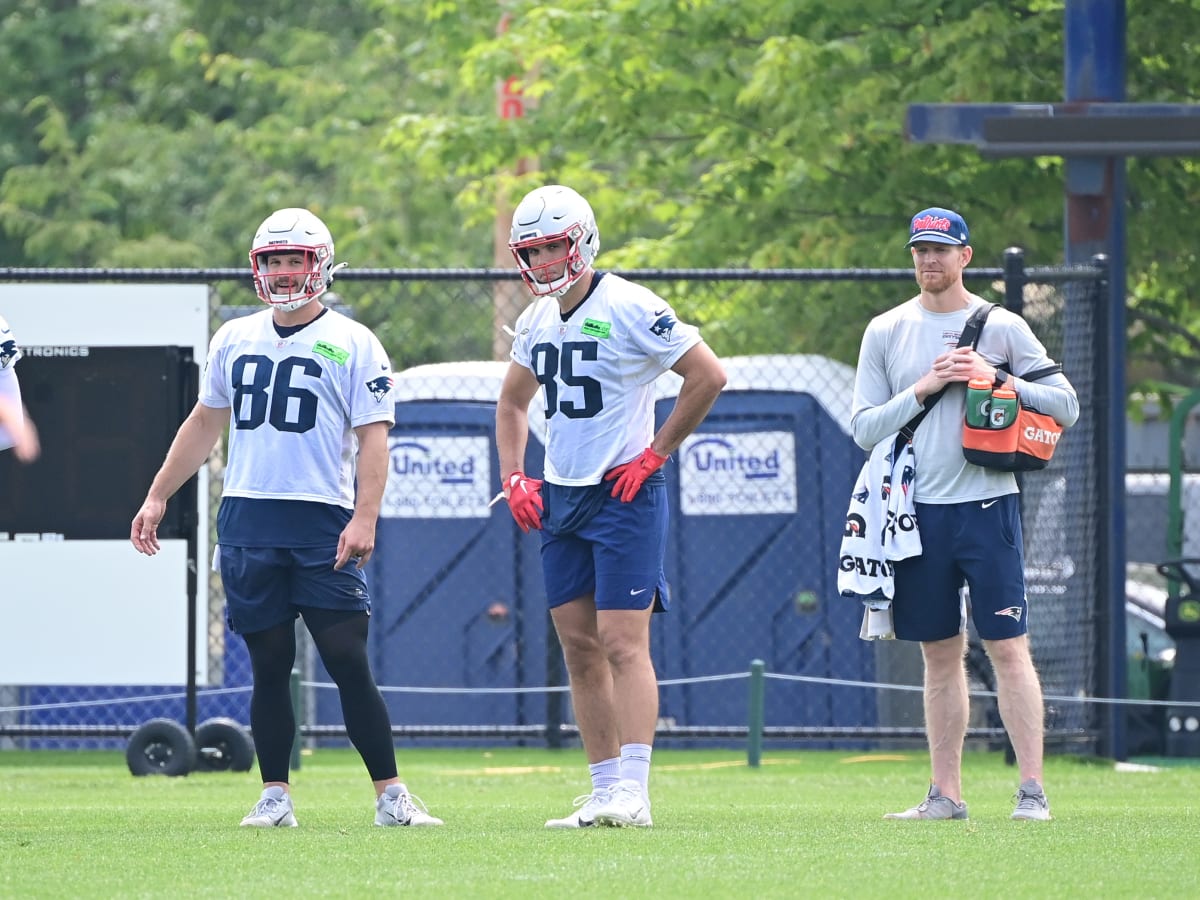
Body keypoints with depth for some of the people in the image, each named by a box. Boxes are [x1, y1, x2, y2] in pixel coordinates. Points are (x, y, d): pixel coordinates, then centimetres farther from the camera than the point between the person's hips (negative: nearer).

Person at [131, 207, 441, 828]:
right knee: (269, 665, 5)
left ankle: (390, 795, -4)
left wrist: (364, 517, -15)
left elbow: (373, 436, -4)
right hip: (247, 520, 4)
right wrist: (158, 497, 21)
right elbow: (204, 424, 24)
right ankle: (275, 796, 9)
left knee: (349, 662, -7)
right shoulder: (235, 340, 15)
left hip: (322, 521, -4)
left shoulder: (353, 345, 1)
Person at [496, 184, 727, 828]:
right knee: (579, 645, 7)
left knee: (623, 642, -13)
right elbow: (512, 402, 27)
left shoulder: (628, 309, -13)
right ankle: (605, 790, 11)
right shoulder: (537, 322, 11)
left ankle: (633, 792, -17)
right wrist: (513, 477, 12)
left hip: (622, 494, -8)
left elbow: (709, 376, -13)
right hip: (559, 495, 8)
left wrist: (654, 455, -11)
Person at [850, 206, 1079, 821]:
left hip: (987, 504, -3)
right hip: (919, 511, 3)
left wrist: (998, 380, -10)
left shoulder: (1002, 328, 4)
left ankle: (1032, 789, -9)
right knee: (940, 653, 7)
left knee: (1008, 647, -8)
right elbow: (864, 427, 6)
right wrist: (922, 388, -7)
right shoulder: (886, 332, 10)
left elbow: (1066, 406, 3)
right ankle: (946, 794, 11)